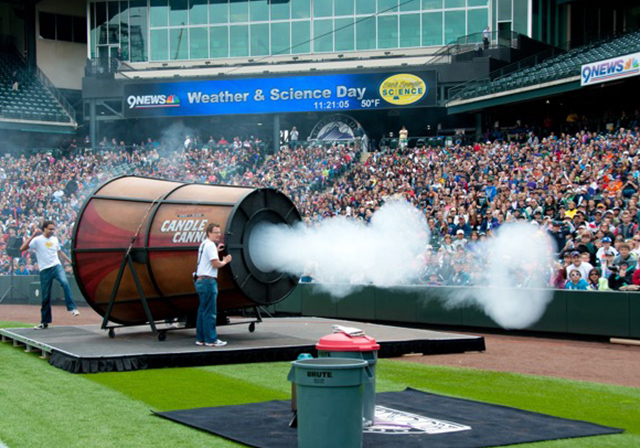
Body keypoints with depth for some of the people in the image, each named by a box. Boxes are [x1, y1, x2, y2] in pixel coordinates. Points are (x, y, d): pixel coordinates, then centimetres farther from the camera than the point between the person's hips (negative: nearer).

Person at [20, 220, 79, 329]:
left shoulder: (55, 239, 12)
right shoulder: (37, 240, -3)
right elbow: (22, 248, -16)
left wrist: (70, 261, 24)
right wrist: (33, 235, -20)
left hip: (56, 266, 2)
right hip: (45, 270, -2)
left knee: (65, 282, -29)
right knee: (45, 297, 2)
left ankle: (72, 307, -25)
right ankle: (45, 321, 14)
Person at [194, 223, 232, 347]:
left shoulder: (204, 244, 19)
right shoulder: (210, 245, -12)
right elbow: (216, 264, -18)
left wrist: (216, 250, 25)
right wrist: (225, 261, -1)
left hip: (201, 281, 10)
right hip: (208, 281, -10)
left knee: (202, 311, 13)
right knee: (209, 312, -7)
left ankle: (200, 338, 16)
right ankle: (211, 340, -5)